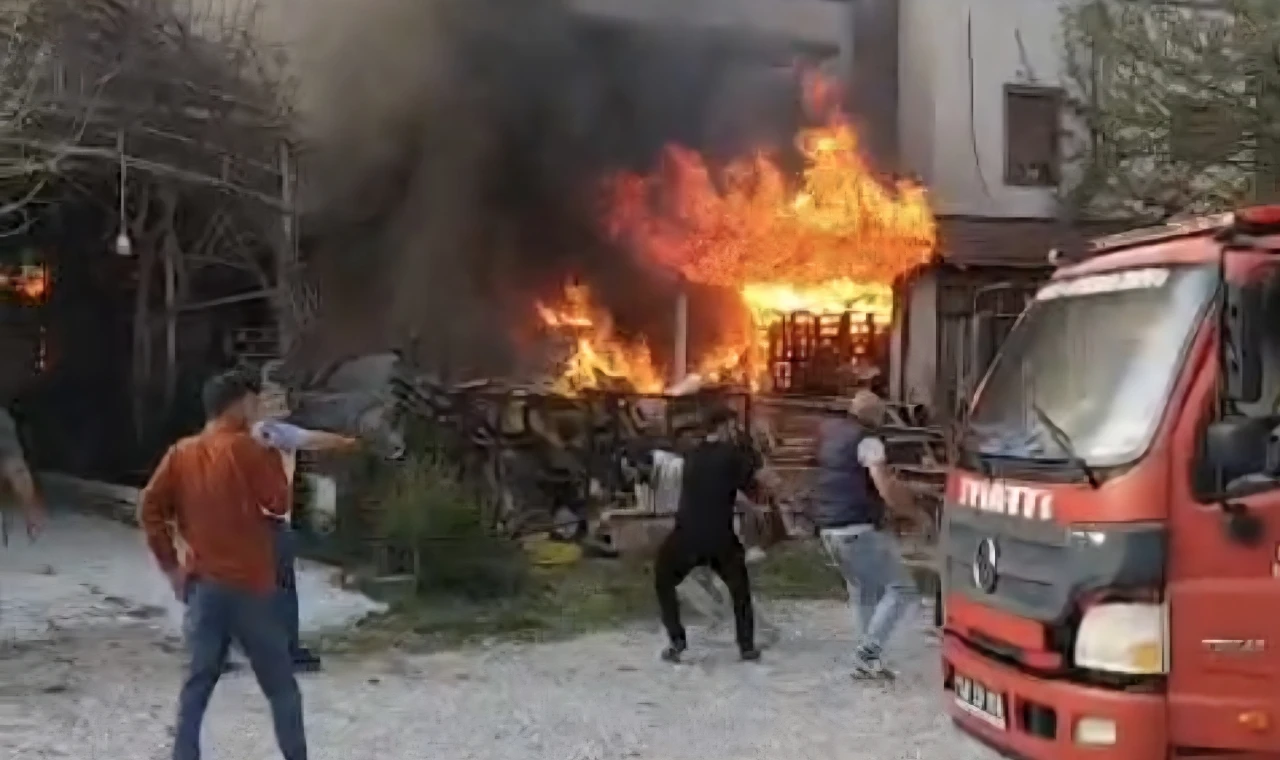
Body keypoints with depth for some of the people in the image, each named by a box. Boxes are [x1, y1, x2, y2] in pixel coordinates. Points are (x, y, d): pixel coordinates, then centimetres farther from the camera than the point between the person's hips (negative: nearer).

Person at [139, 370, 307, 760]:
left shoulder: (180, 453, 5)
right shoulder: (244, 448, -10)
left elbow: (150, 509, 3)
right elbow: (279, 503, -7)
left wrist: (170, 565, 8)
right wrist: (273, 460, 4)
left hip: (202, 584, 5)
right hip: (249, 585, -5)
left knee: (198, 681, 11)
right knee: (281, 686, 7)